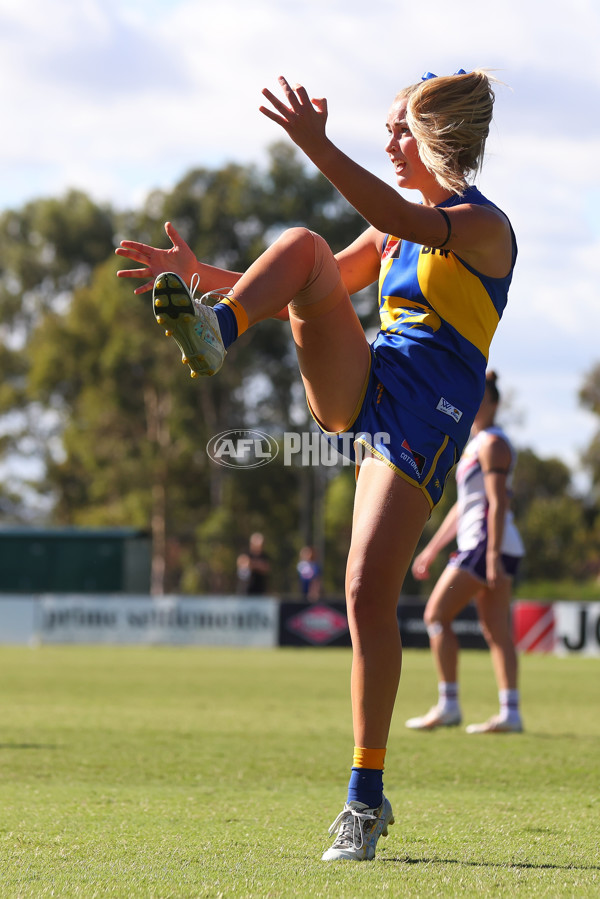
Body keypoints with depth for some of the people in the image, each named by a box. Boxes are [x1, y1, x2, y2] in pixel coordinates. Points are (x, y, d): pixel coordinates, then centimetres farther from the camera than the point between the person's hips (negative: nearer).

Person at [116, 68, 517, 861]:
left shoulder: (483, 225, -4)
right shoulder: (396, 230, 21)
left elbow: (404, 223, -25)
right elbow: (310, 294, 23)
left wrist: (317, 147, -37)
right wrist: (201, 274, 12)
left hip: (424, 422, -6)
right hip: (356, 393, 7)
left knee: (370, 595, -15)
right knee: (303, 247, -15)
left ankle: (367, 797, -4)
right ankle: (211, 331, -45)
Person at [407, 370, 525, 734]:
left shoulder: (492, 443, -9)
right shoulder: (478, 444, 21)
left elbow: (498, 503, -18)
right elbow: (464, 506, 26)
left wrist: (493, 555, -24)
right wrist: (431, 549, 25)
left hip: (486, 544, -10)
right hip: (481, 546, 10)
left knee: (437, 615, -7)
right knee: (496, 631, 4)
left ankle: (448, 705, -7)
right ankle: (510, 713, 0)